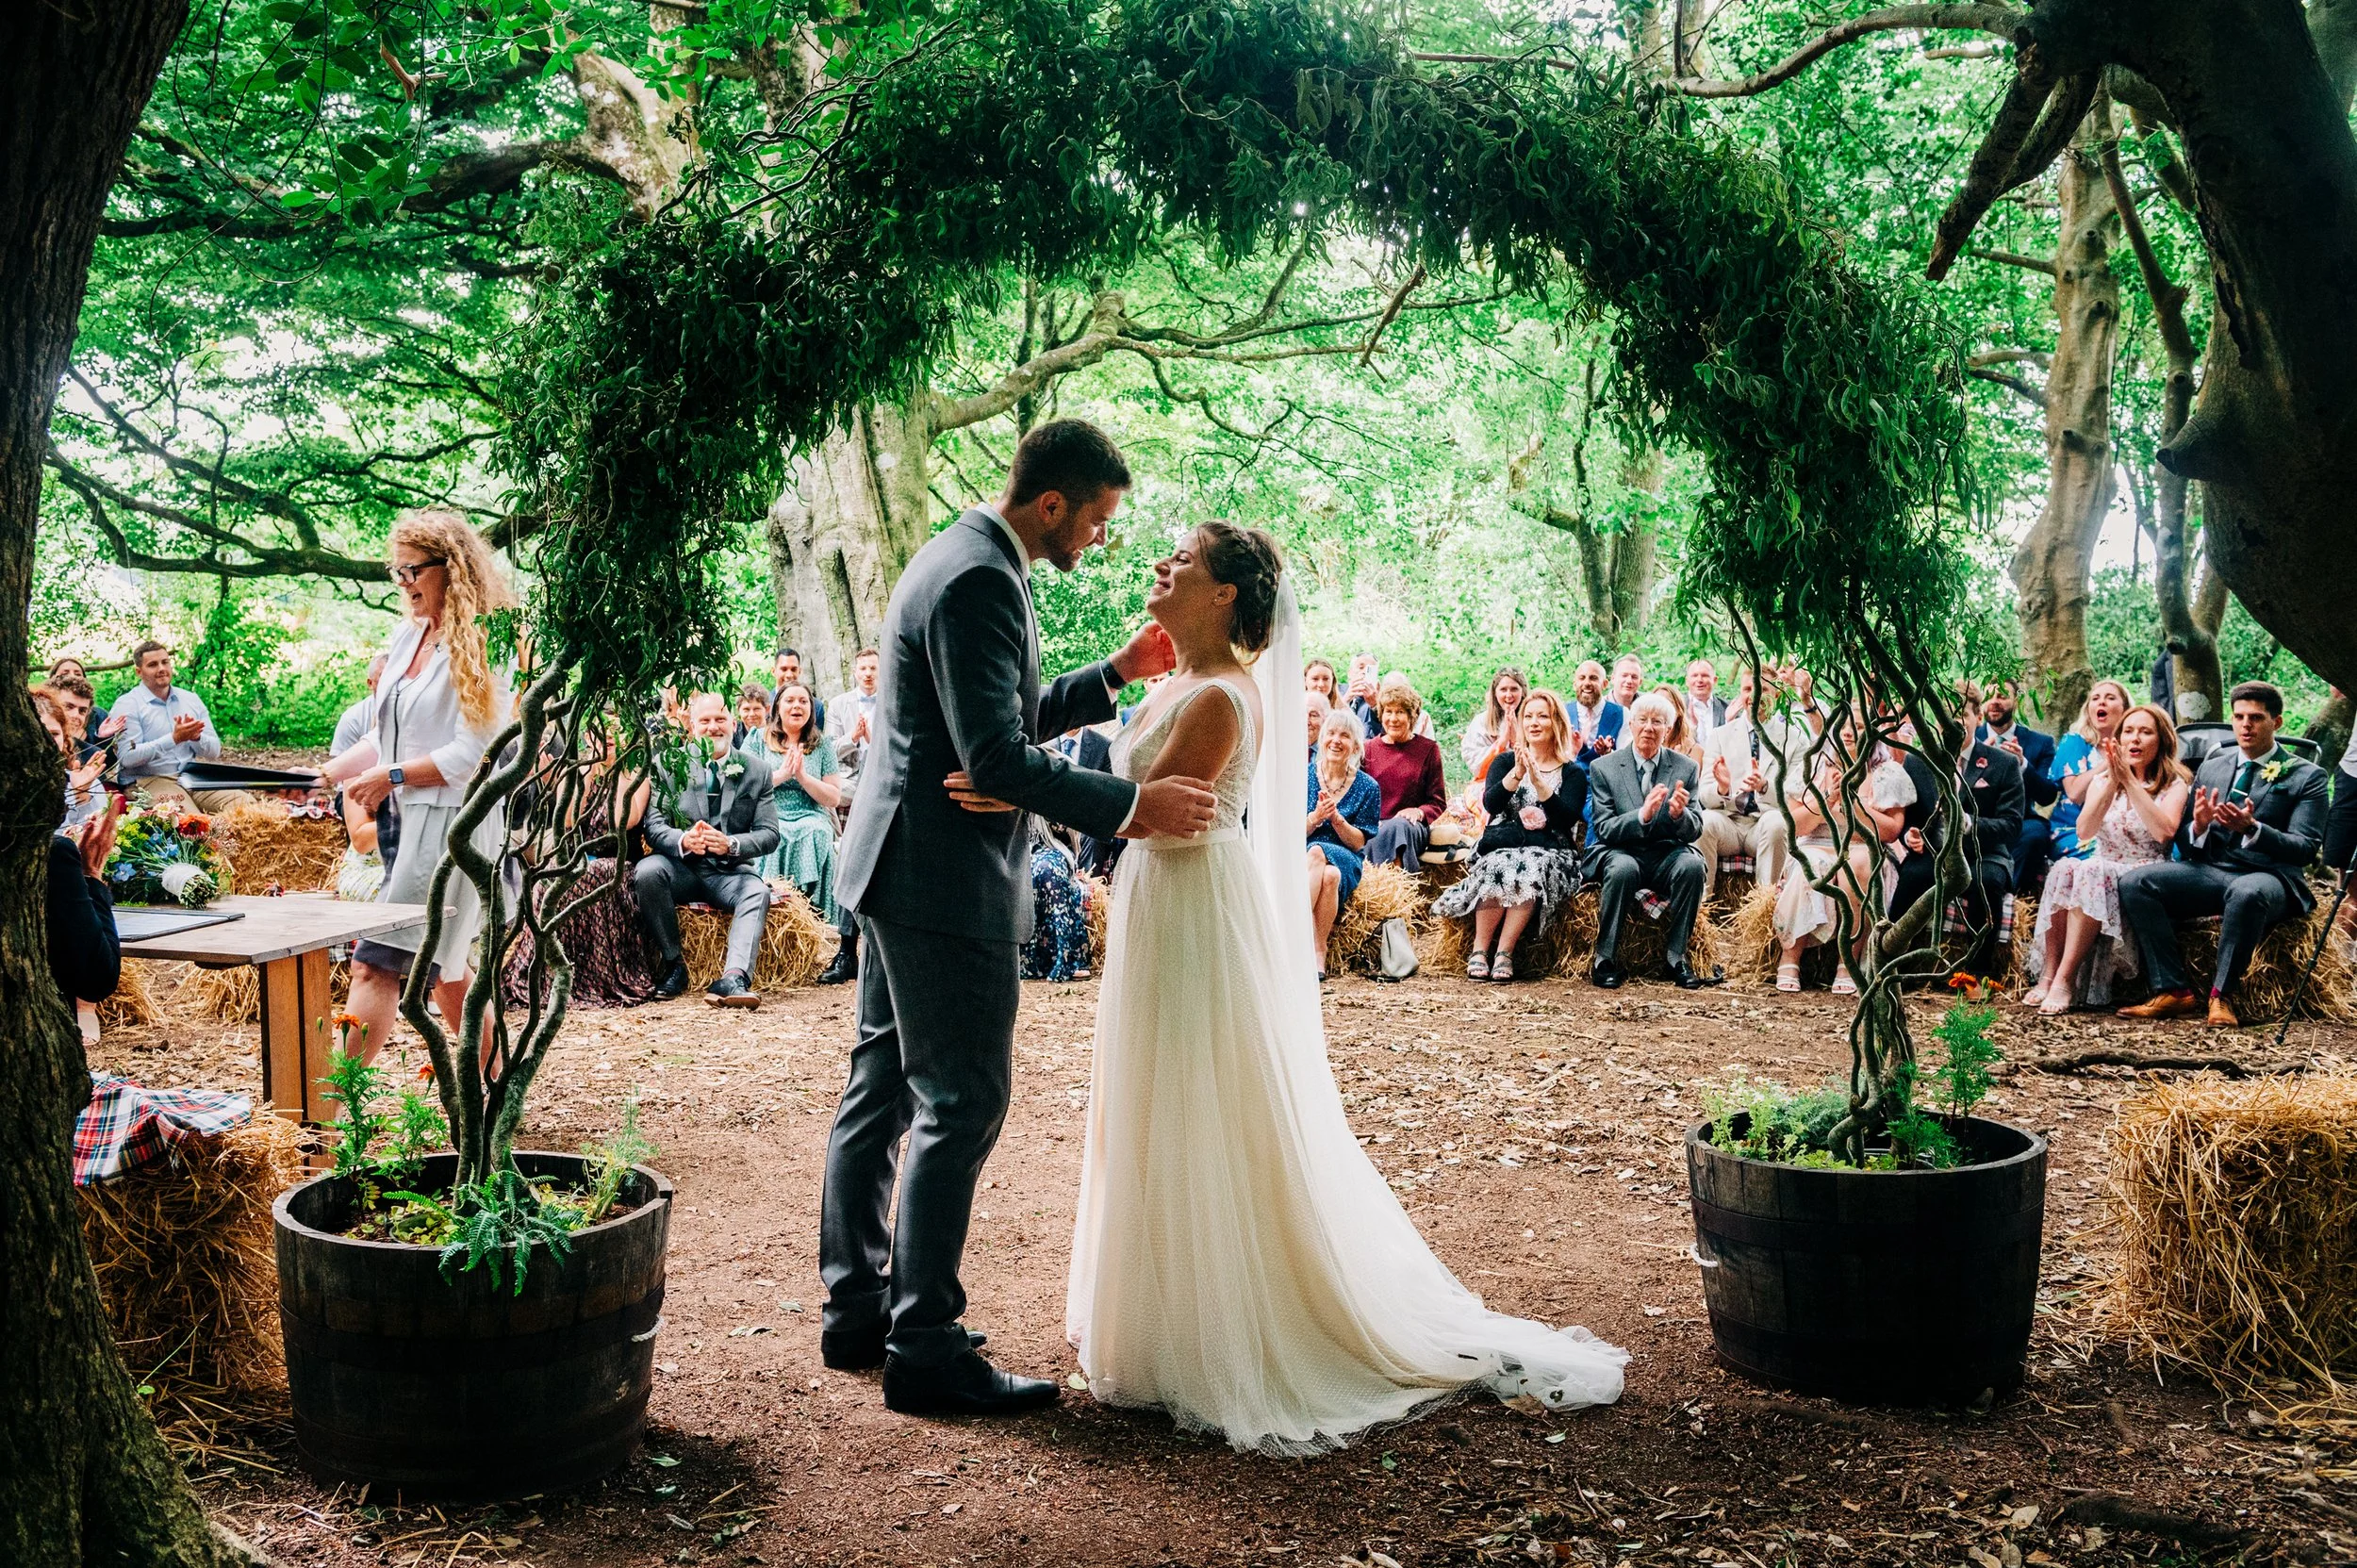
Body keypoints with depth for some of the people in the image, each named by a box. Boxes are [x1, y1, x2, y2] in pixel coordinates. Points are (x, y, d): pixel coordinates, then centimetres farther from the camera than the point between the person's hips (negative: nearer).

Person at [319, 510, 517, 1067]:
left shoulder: (483, 644, -12)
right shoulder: (408, 638, 13)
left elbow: (478, 752, -18)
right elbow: (383, 739, 19)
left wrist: (392, 776, -14)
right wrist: (322, 774, 9)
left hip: (451, 822, -9)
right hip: (403, 819, 9)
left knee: (377, 964, -12)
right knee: (441, 972, 14)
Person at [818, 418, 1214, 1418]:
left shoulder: (965, 559, 14)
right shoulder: (979, 580, -19)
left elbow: (1012, 715, 22)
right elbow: (997, 758, -25)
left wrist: (1117, 675, 15)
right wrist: (1130, 807, -24)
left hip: (899, 868, 11)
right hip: (945, 881, -11)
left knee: (883, 1089, 15)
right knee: (962, 1104, -4)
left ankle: (857, 1311, 26)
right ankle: (924, 1351, 3)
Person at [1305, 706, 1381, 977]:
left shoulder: (1367, 786, 6)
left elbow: (1358, 843, 4)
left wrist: (1336, 817, -14)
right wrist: (1315, 818, -16)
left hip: (1346, 862, 0)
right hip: (1301, 856, 0)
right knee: (1328, 875, -37)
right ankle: (1316, 953, -40)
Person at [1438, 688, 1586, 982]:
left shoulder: (1572, 774, 11)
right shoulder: (1505, 761, 15)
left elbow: (1567, 819, -7)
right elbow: (1490, 804, -3)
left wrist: (1537, 779, -15)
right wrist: (1517, 772, -17)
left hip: (1551, 855, -1)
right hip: (1502, 847, 1)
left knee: (1531, 868, -35)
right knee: (1497, 866, -34)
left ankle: (1504, 952, -33)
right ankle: (1479, 950, -28)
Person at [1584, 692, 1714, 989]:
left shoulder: (1686, 768, 5)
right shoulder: (1604, 767, 0)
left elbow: (1695, 831, 1)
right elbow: (1603, 829, -8)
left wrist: (1679, 814, -24)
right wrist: (1642, 815, -27)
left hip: (1666, 855, 2)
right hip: (1620, 852, -2)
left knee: (1691, 864, -30)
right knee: (1622, 869, -35)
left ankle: (1677, 959, -18)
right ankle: (1605, 961, -21)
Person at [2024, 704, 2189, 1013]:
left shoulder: (2175, 784, 3)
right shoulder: (2102, 780, 13)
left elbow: (2164, 832, -18)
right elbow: (2086, 830, -6)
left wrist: (2130, 781, -18)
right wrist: (2113, 781, -16)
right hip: (2102, 869, 3)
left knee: (2092, 870, -35)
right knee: (2065, 868, -32)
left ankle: (2065, 980, -38)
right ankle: (2047, 975, -34)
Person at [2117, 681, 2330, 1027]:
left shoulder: (2306, 776, 6)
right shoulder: (2211, 768, 18)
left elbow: (2305, 848, -5)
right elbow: (2185, 844, 16)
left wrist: (2252, 828, -23)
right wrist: (2198, 826, -10)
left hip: (2268, 876, -4)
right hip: (2210, 870, 5)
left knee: (2246, 893, -41)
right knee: (2133, 882, -21)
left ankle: (2220, 995, -26)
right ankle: (2174, 992, -21)